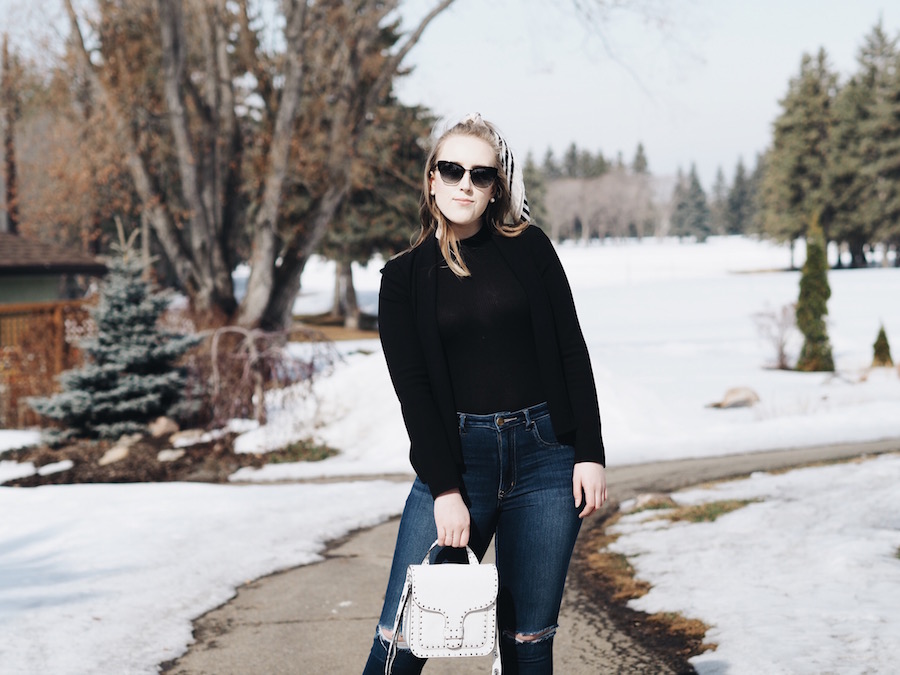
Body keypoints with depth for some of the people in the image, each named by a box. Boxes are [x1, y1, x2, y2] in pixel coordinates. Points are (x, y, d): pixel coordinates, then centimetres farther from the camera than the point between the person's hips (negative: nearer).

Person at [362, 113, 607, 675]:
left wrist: (591, 453, -3)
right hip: (455, 456, 0)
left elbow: (572, 352, 5)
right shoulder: (404, 276, 6)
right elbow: (413, 388, -1)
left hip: (546, 454, 0)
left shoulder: (529, 248, 7)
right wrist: (444, 490, -10)